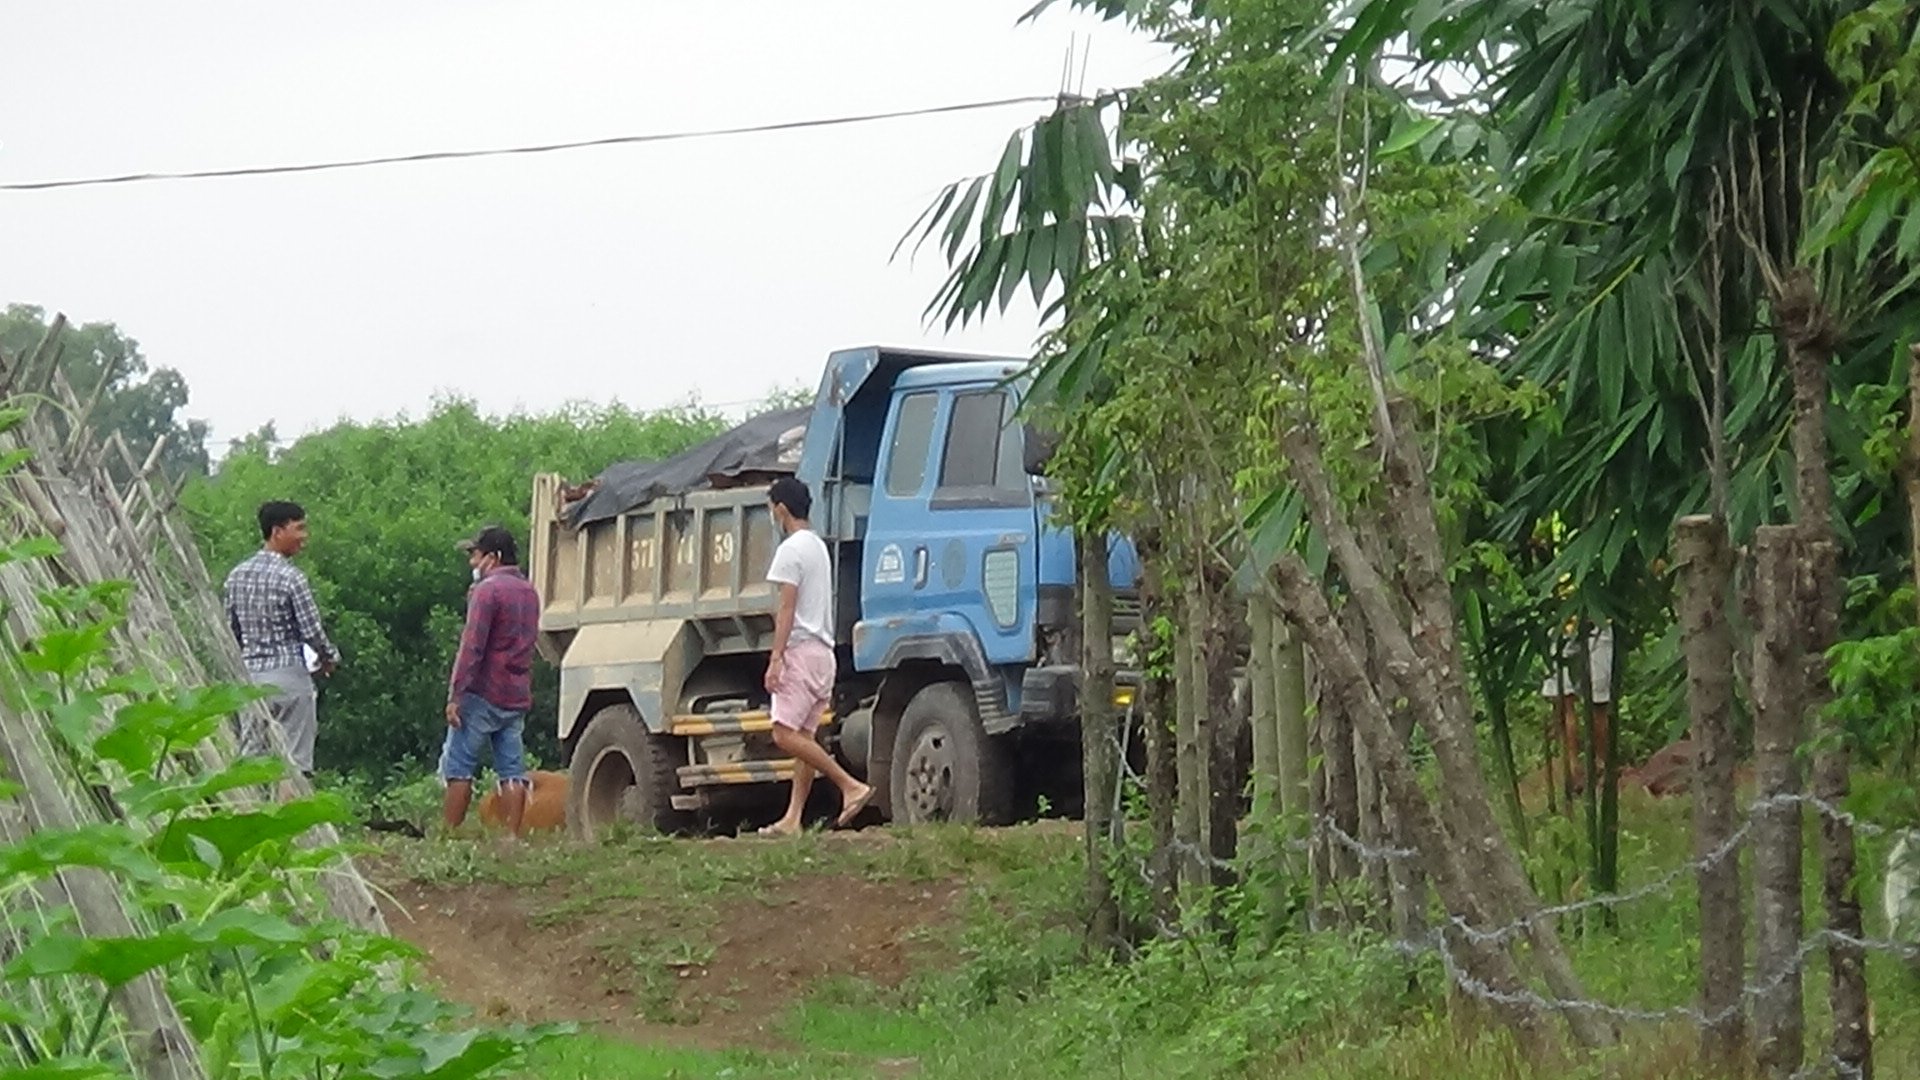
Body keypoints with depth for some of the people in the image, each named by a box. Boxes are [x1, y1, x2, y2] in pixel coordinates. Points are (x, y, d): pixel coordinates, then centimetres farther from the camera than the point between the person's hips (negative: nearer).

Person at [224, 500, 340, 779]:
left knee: (250, 756, 7)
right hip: (288, 674, -6)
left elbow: (230, 631, 12)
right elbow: (312, 631, -12)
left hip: (250, 674, 6)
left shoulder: (237, 575, 7)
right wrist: (329, 659, 7)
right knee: (295, 761, -2)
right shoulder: (290, 577, -12)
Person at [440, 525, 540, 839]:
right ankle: (513, 837, 0)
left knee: (458, 769, -3)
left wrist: (455, 694, -18)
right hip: (517, 698, 8)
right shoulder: (529, 592, 16)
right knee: (513, 772, 4)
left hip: (483, 695, -8)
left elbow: (472, 646, -17)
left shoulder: (488, 590, -12)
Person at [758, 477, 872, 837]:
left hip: (801, 649, -10)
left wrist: (775, 658, -18)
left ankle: (851, 786, -19)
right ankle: (793, 818, 3)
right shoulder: (819, 546, 19)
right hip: (823, 649, 10)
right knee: (803, 736, 6)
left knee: (785, 733, -15)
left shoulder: (791, 549, -10)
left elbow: (787, 608, -16)